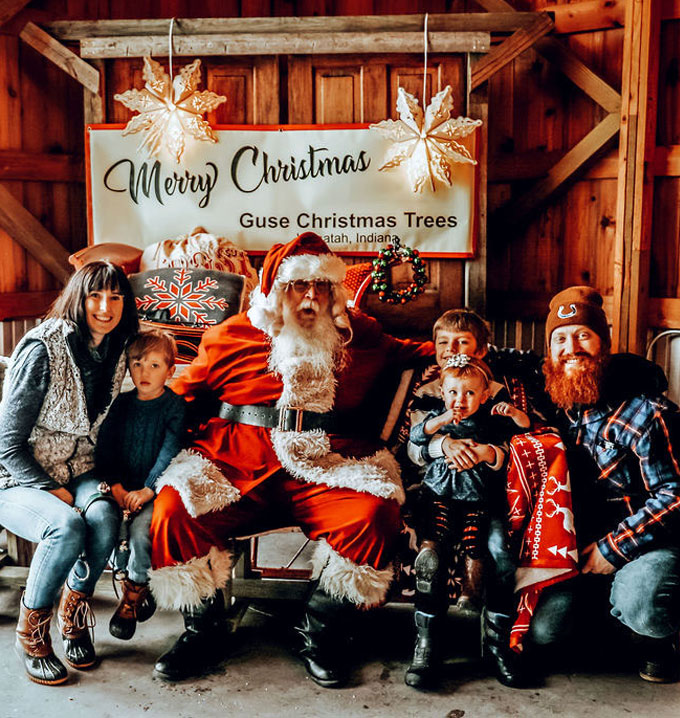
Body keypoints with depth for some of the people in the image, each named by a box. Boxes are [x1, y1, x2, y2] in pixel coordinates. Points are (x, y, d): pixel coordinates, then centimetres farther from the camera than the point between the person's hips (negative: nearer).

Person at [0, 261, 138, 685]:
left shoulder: (115, 353, 3)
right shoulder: (44, 349, -16)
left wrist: (105, 482, -1)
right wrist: (51, 490, -19)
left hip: (76, 475, 5)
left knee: (104, 516, -29)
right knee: (68, 526, -34)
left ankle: (74, 618, -1)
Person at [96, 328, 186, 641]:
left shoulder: (175, 405, -3)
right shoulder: (122, 403, 9)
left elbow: (170, 453, -12)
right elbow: (105, 446, 4)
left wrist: (146, 490, -22)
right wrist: (116, 486, -10)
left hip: (158, 488, -4)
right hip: (123, 488, 4)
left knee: (140, 529, -26)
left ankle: (133, 596, -2)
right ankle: (135, 586, 2)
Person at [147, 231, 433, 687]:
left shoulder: (359, 335, 15)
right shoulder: (230, 337, 13)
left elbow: (403, 354, 33)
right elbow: (183, 394, 21)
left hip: (328, 472, 0)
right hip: (237, 469, 1)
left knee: (374, 516, -29)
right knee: (174, 513, -24)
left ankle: (318, 635, -5)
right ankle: (204, 633, 2)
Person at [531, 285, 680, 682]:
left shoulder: (645, 413, -16)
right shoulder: (553, 404, 2)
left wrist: (614, 548, -20)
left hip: (648, 540, -4)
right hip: (581, 539, 5)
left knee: (637, 605, -34)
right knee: (541, 627, -10)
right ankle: (596, 593, 22)